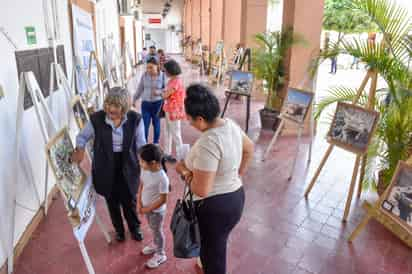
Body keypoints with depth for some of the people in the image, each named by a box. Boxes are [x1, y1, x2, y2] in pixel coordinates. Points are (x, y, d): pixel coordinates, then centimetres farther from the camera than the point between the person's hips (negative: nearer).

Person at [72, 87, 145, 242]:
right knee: (112, 201, 17)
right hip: (105, 169, 1)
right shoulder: (96, 119, -15)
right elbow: (82, 136, 3)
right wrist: (79, 150, -16)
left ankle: (135, 228, 43)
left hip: (127, 167, 0)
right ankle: (119, 229, 44)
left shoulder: (135, 119, -14)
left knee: (129, 200, 14)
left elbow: (141, 144, -3)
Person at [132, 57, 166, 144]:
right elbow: (140, 89, 8)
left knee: (156, 123, 14)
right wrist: (134, 99, 12)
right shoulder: (144, 75, -3)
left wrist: (159, 92, -19)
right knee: (145, 124, 0)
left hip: (157, 103, -1)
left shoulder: (162, 75, -9)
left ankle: (156, 142, 32)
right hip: (145, 103, 1)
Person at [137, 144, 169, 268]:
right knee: (152, 229, 28)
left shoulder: (162, 178, -33)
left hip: (157, 210, -7)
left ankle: (160, 254, 36)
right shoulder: (145, 170, -11)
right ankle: (155, 245, 53)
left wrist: (148, 209, -17)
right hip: (147, 207, 7)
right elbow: (141, 186, 4)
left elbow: (163, 199, -25)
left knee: (157, 231, 14)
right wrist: (139, 203, -4)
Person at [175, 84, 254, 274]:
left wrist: (184, 172, -12)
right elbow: (249, 148, 16)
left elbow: (201, 190, -29)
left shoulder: (208, 143, -31)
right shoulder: (230, 125, -3)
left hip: (215, 206, -9)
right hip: (235, 197, 9)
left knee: (213, 256, 16)